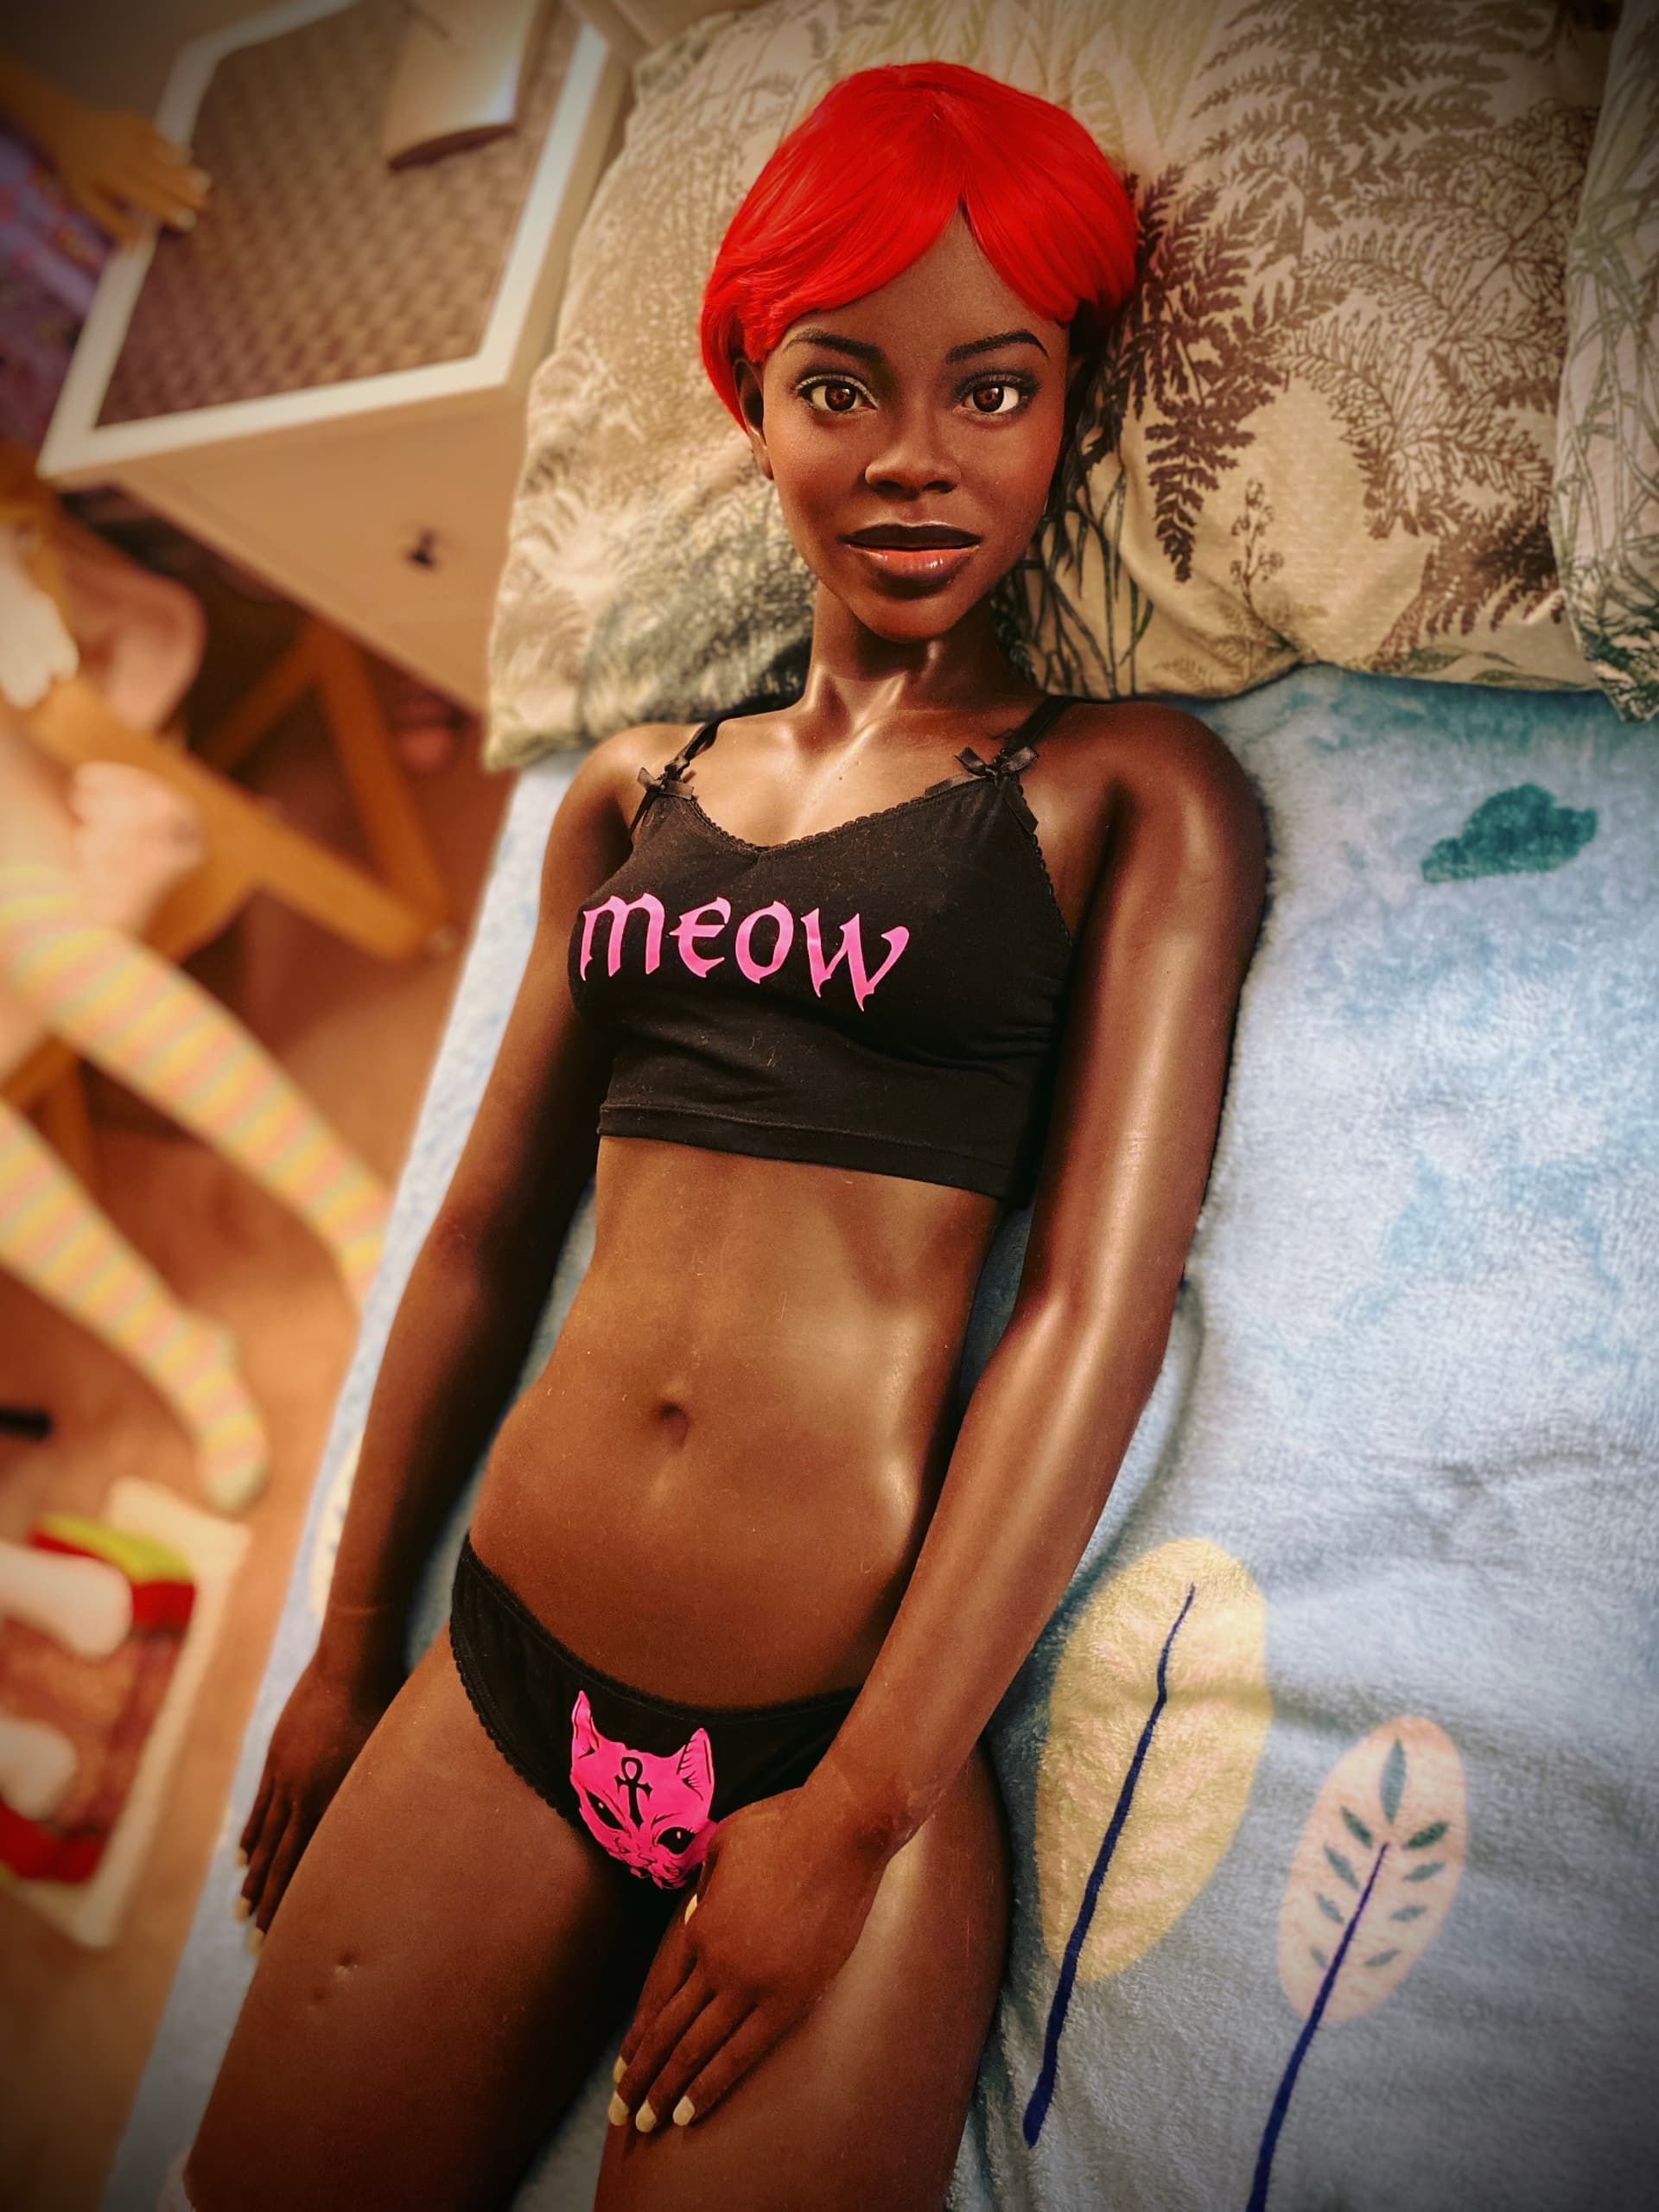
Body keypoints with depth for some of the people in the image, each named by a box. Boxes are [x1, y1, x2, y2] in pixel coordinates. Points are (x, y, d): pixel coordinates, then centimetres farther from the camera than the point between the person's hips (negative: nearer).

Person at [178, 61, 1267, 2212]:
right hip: (501, 1679, 4)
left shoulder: (1128, 794, -1)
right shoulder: (634, 790, 10)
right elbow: (488, 1236, 13)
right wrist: (350, 1650, 17)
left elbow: (1099, 1309, -9)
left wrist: (852, 1816, -12)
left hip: (845, 1731, -3)